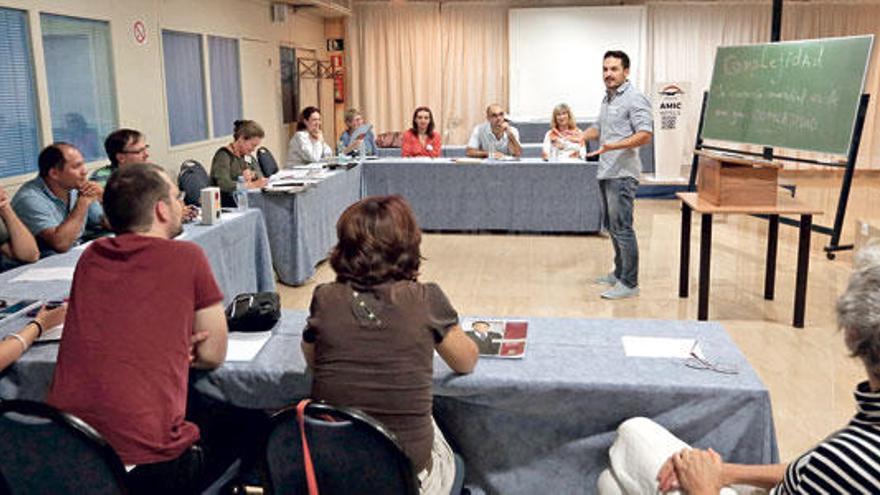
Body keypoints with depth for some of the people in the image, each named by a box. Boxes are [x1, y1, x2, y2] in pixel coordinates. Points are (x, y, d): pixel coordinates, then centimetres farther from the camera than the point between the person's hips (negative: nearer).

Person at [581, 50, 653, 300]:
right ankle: (619, 273, 29)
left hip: (622, 174, -10)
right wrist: (580, 137, 14)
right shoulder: (607, 98, 18)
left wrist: (613, 146, -30)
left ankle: (629, 284, -3)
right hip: (606, 172, 10)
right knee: (612, 226, 16)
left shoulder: (634, 99, -11)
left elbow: (645, 134, -19)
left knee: (622, 228, -9)